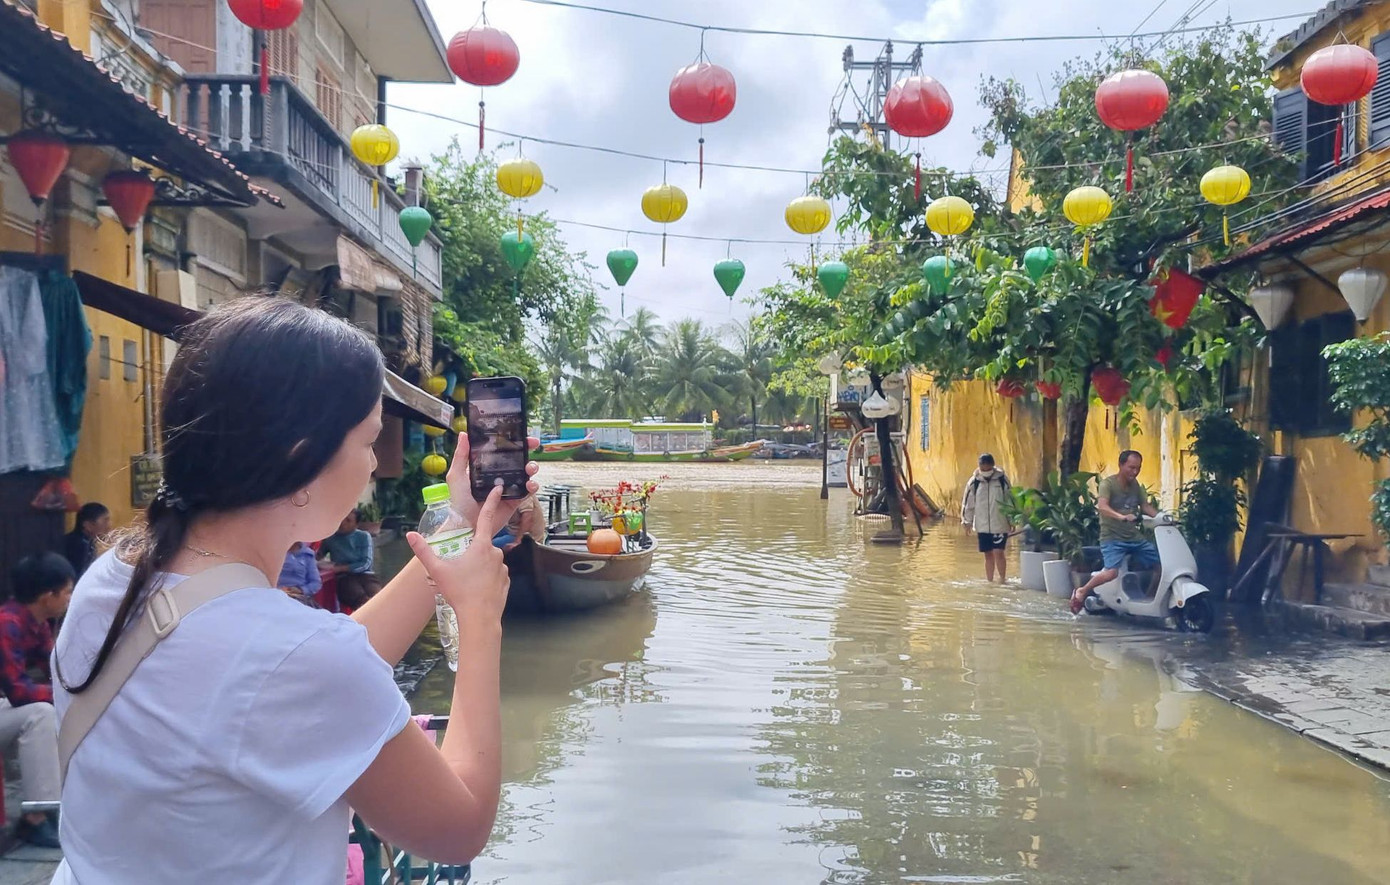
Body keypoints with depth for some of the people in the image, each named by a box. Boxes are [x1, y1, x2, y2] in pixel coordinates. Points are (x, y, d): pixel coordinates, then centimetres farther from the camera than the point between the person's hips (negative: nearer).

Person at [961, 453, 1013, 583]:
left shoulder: (1002, 479, -4)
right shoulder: (974, 482, -1)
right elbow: (968, 503, 5)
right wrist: (968, 522, 6)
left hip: (1000, 524, -2)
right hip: (982, 526, 2)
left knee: (998, 553, -10)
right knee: (988, 554, 10)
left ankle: (1002, 579, 4)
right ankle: (989, 581, 20)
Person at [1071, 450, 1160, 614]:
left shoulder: (1135, 484, 11)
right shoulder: (1108, 483, -12)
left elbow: (1145, 506, 13)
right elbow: (1102, 506, -28)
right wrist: (1122, 517, -45)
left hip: (1135, 537, 7)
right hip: (1113, 538, -7)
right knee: (1111, 572, -26)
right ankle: (1081, 592, -4)